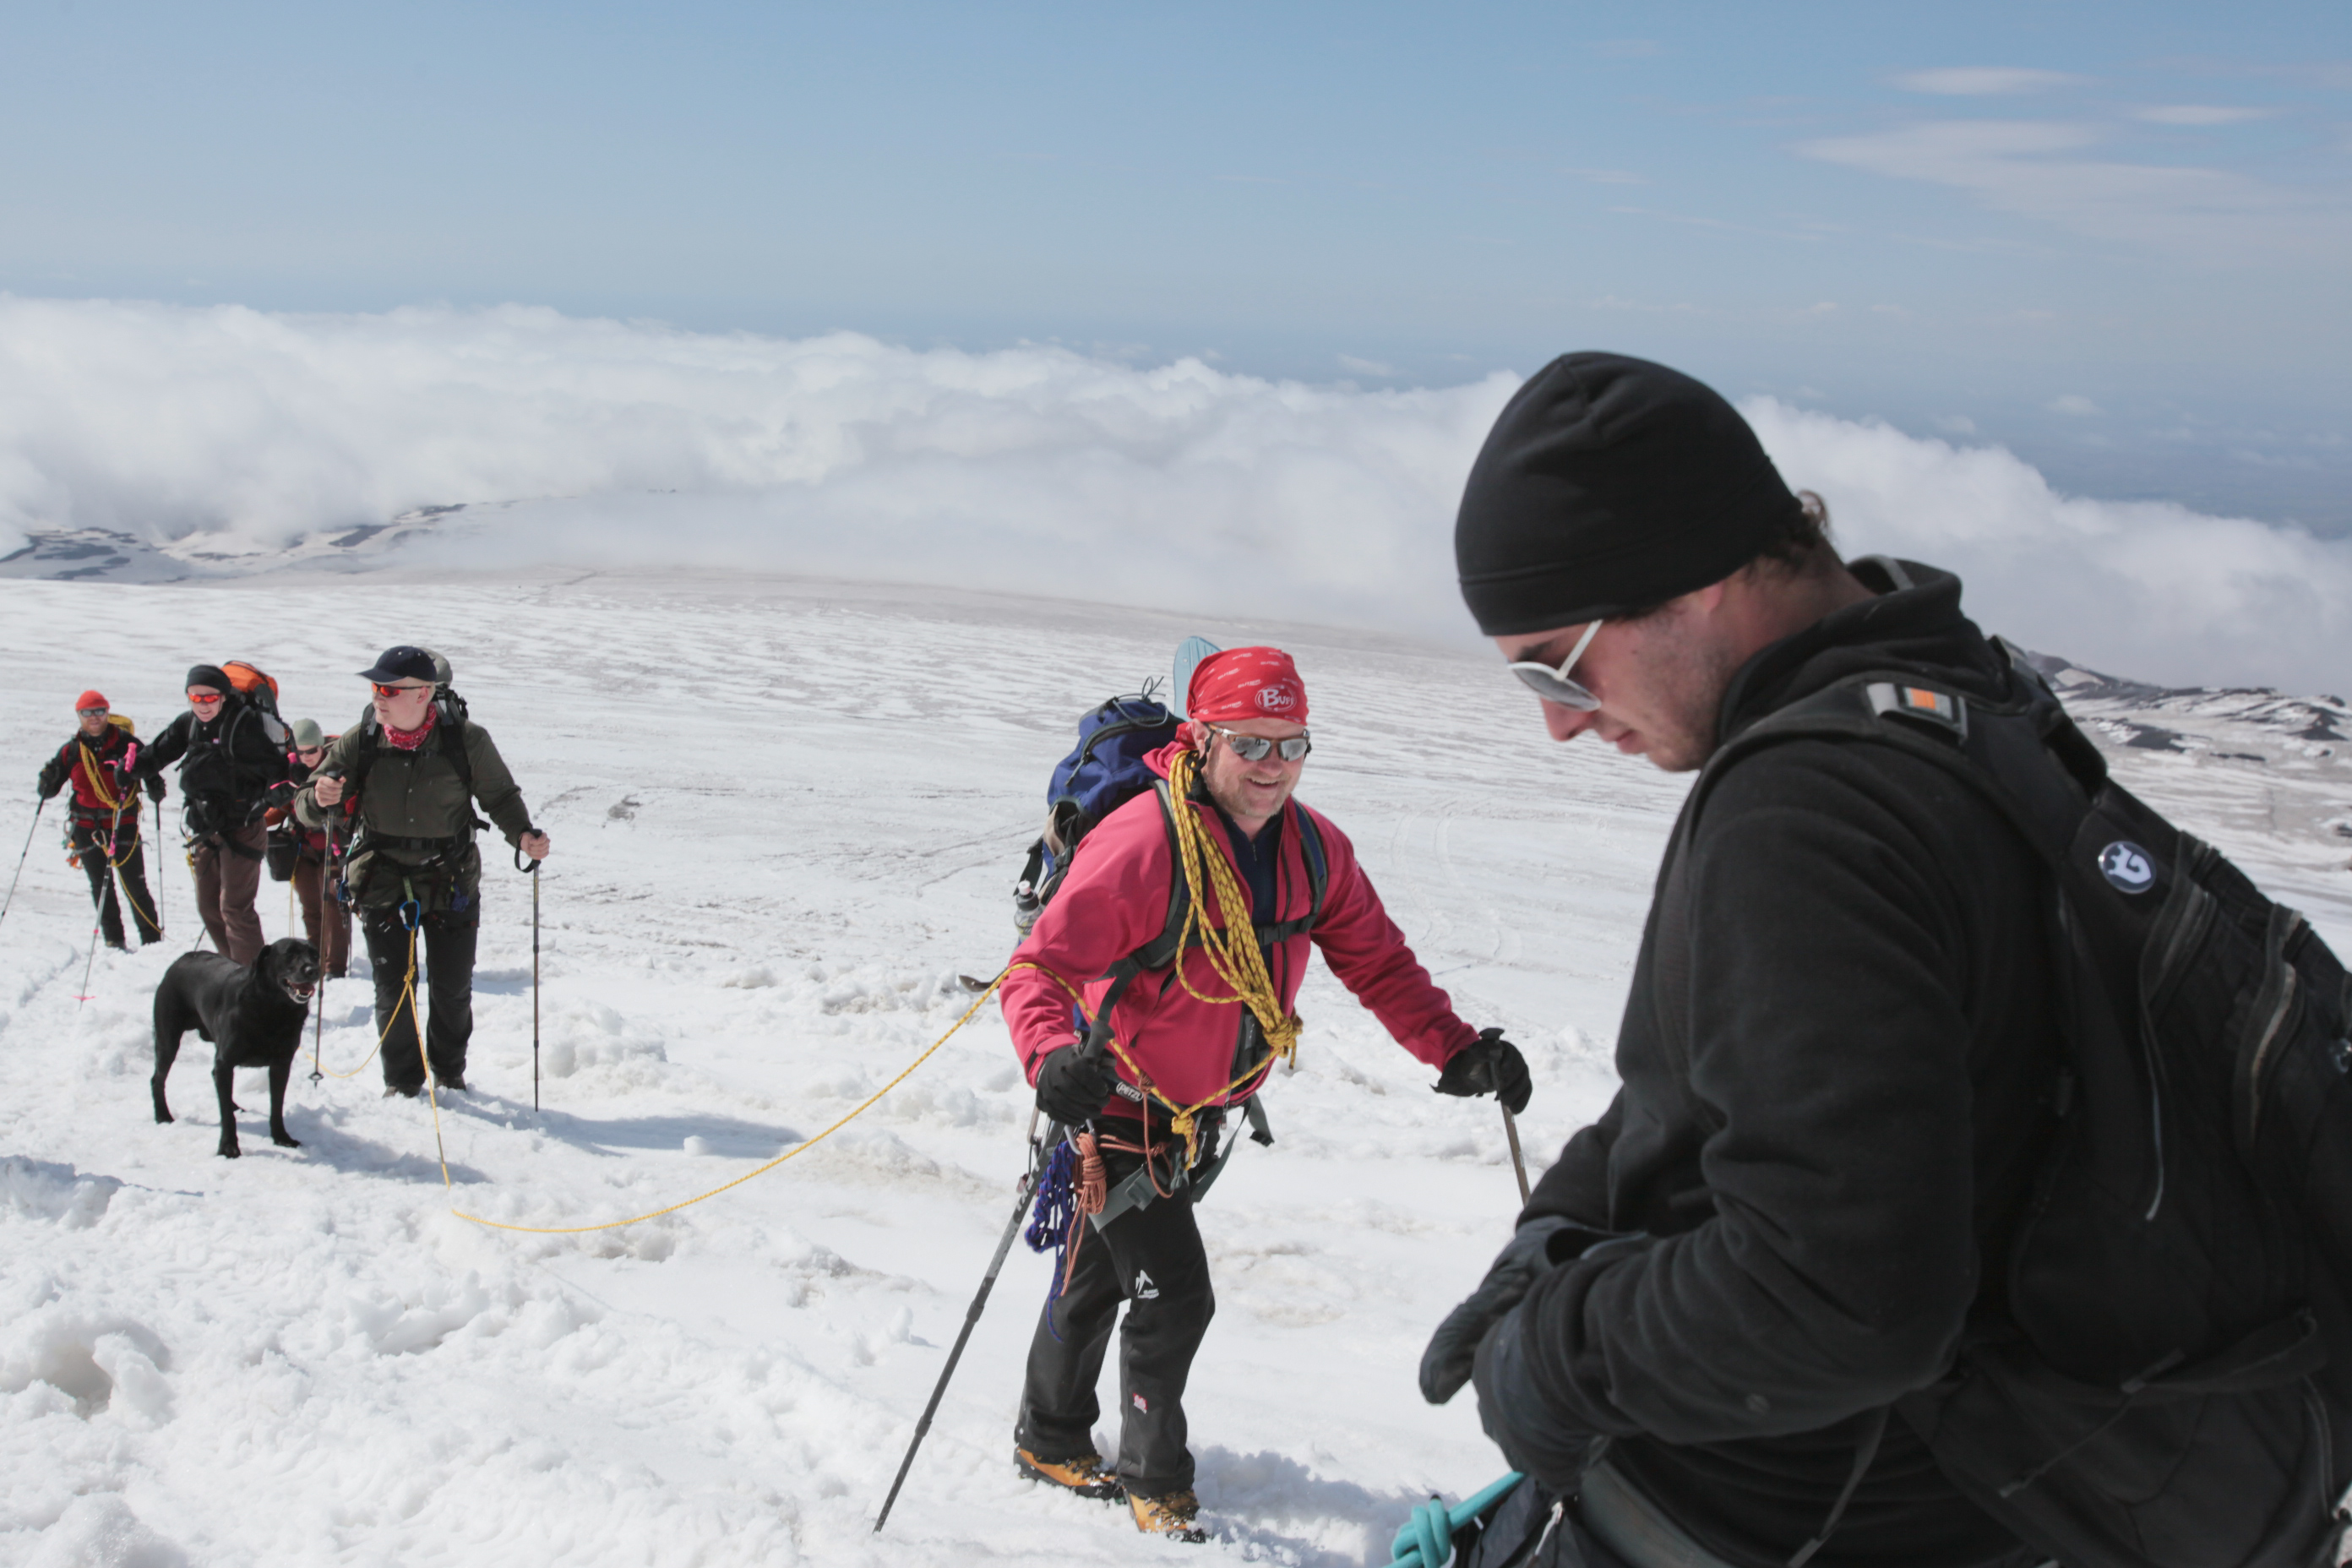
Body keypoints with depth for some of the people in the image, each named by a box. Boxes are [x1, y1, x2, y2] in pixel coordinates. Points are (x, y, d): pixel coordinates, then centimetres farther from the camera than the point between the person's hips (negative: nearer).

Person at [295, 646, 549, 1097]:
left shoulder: (466, 741, -11)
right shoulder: (359, 743, -9)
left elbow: (500, 795, 4)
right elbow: (307, 809, -5)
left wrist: (522, 834, -15)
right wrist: (320, 801, -29)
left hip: (451, 880, 0)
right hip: (382, 881, 0)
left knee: (453, 990, 7)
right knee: (394, 990, 1)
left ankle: (450, 1073, 33)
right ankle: (401, 1083, 22)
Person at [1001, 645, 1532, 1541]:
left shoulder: (1313, 850, -7)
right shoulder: (1142, 844, -29)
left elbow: (1378, 964, -1)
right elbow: (1038, 968, -30)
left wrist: (1458, 1050, -14)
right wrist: (1052, 1055, -49)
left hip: (1200, 1113, 7)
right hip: (1120, 1105, -7)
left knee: (1103, 1274, 22)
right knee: (1176, 1294, -7)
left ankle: (1052, 1443, 42)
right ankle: (1155, 1482, 17)